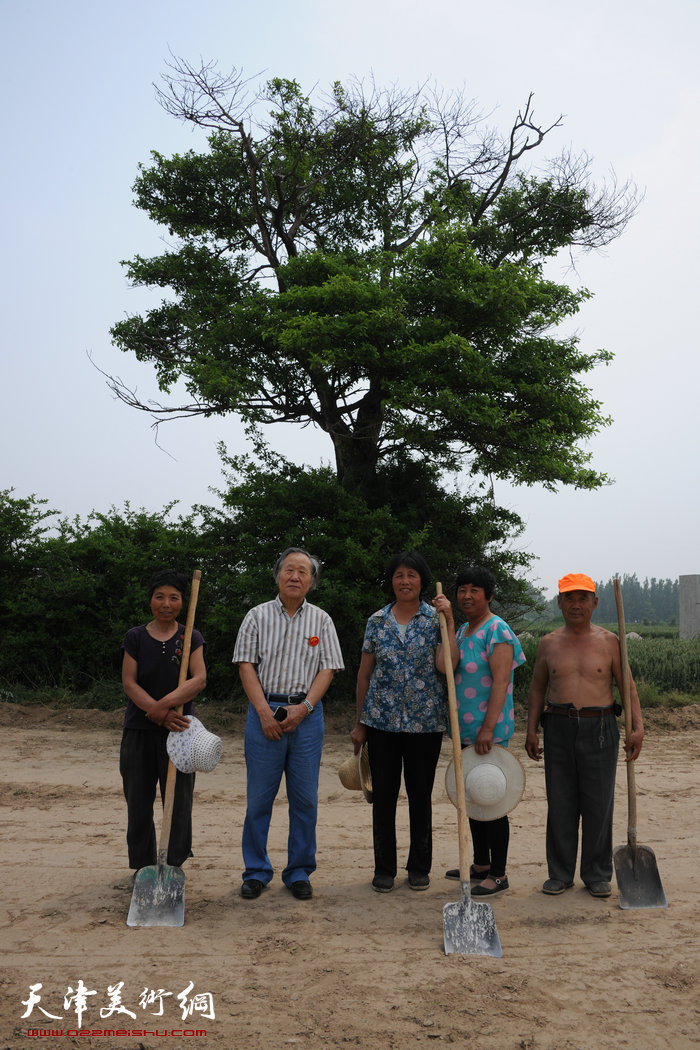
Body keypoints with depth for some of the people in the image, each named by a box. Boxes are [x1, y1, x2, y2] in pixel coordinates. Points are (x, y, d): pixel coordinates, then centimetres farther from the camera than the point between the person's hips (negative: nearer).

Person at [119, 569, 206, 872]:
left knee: (178, 799, 3)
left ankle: (174, 865, 19)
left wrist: (165, 704, -25)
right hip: (139, 729, 1)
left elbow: (199, 679, -12)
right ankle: (143, 865, 25)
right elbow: (129, 682, -6)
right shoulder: (135, 637, 2)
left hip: (178, 726, -1)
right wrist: (160, 714, -19)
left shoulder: (191, 638, 1)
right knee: (139, 799, 9)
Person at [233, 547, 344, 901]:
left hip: (307, 712, 1)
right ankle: (256, 872, 17)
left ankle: (299, 872, 19)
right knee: (259, 796, 2)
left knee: (305, 798, 5)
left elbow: (328, 668, 4)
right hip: (265, 710, -1)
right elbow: (246, 665, 1)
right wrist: (264, 711, -9)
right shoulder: (257, 616, 5)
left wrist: (304, 707, -9)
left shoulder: (321, 620, 8)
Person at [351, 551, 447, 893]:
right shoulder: (377, 621, 5)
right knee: (383, 794, 7)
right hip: (382, 720, 1)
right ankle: (384, 868, 22)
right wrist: (360, 723, 8)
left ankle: (419, 868, 25)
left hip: (425, 721, -1)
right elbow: (364, 673, 9)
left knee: (420, 794, 8)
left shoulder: (436, 619, 0)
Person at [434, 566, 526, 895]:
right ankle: (481, 864, 31)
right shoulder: (463, 630, 13)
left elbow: (500, 682, -19)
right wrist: (448, 621, -8)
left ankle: (498, 875, 11)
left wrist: (488, 728, -24)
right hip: (466, 730, 9)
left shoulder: (496, 630, -12)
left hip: (489, 730, -9)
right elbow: (445, 665, -6)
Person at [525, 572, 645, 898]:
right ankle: (560, 874, 18)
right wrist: (531, 730, 6)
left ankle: (597, 875, 18)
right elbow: (537, 690, 13)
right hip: (559, 728, 1)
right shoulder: (548, 644, 7)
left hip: (599, 729, -1)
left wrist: (638, 727, -8)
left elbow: (628, 687, 3)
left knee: (599, 804, 4)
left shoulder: (608, 641, 3)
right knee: (560, 804, 5)